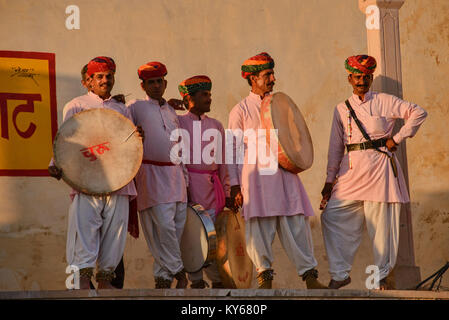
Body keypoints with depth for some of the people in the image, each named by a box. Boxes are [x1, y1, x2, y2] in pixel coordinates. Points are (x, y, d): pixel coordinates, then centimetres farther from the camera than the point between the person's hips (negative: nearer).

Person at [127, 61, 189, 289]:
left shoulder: (171, 111, 21)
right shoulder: (136, 108, 5)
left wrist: (185, 175, 19)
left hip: (175, 174, 6)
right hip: (151, 174, -6)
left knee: (177, 227, 2)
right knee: (164, 225, -15)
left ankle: (162, 277, 7)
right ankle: (178, 272, -3)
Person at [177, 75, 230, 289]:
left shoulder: (216, 125, 17)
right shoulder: (178, 122, 3)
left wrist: (226, 191, 15)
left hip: (212, 185, 4)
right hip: (188, 183, -4)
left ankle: (218, 280, 8)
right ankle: (196, 281, 1)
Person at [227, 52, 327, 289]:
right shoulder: (240, 110, 6)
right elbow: (234, 149, 3)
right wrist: (234, 184, -3)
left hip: (284, 171, 4)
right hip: (256, 172, -3)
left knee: (296, 223, -3)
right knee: (260, 224, -5)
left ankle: (309, 274, -2)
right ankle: (264, 276, 2)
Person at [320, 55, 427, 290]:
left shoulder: (384, 102, 5)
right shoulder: (342, 109, 15)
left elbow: (418, 113, 5)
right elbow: (336, 147, 15)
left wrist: (397, 139, -1)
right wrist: (330, 180, 10)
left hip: (379, 168, -3)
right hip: (351, 170, 3)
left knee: (381, 222, -4)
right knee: (332, 217, -6)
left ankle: (383, 275, 8)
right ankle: (339, 274, 1)